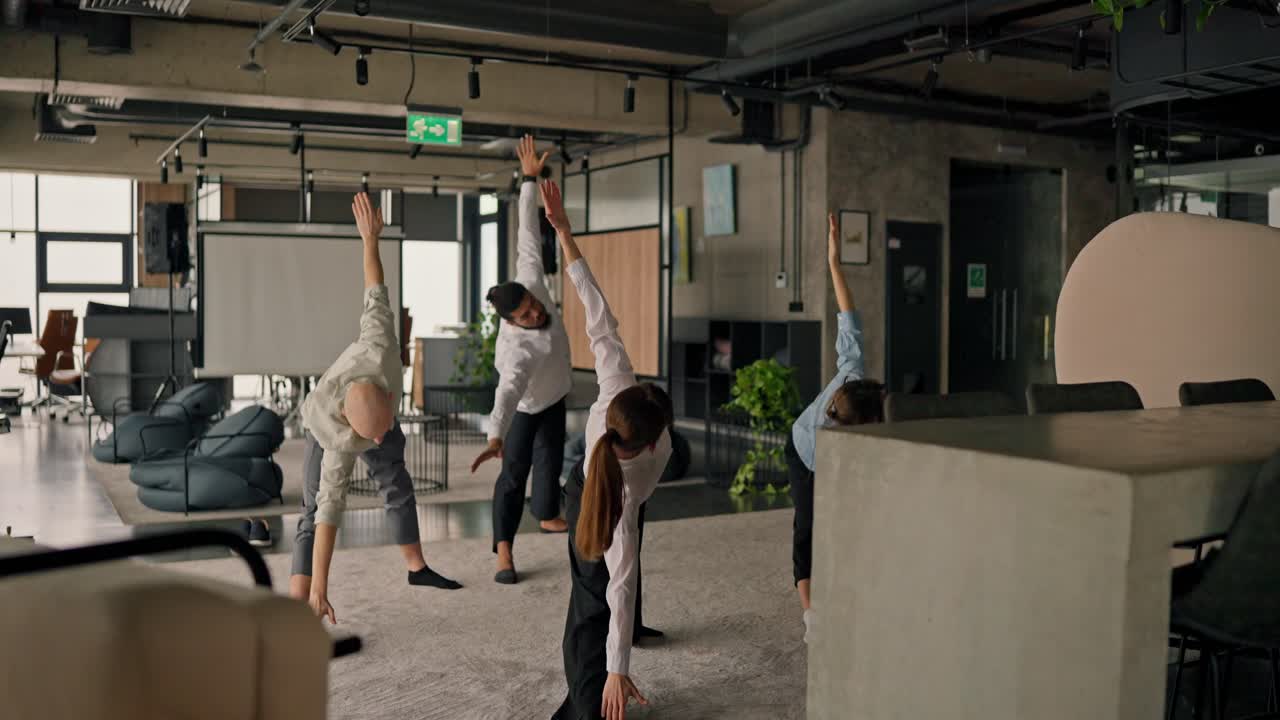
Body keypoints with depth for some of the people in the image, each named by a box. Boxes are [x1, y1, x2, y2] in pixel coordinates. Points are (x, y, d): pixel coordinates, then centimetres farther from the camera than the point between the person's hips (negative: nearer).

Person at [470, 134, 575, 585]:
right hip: (525, 408, -7)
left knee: (550, 460, 20)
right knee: (514, 473, -7)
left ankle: (546, 514, 41)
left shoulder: (531, 282, -27)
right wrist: (495, 437, -73)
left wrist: (530, 180, -23)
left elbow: (528, 237, -22)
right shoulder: (515, 350, -43)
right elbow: (507, 390, -59)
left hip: (554, 398, 7)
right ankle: (503, 550, -3)